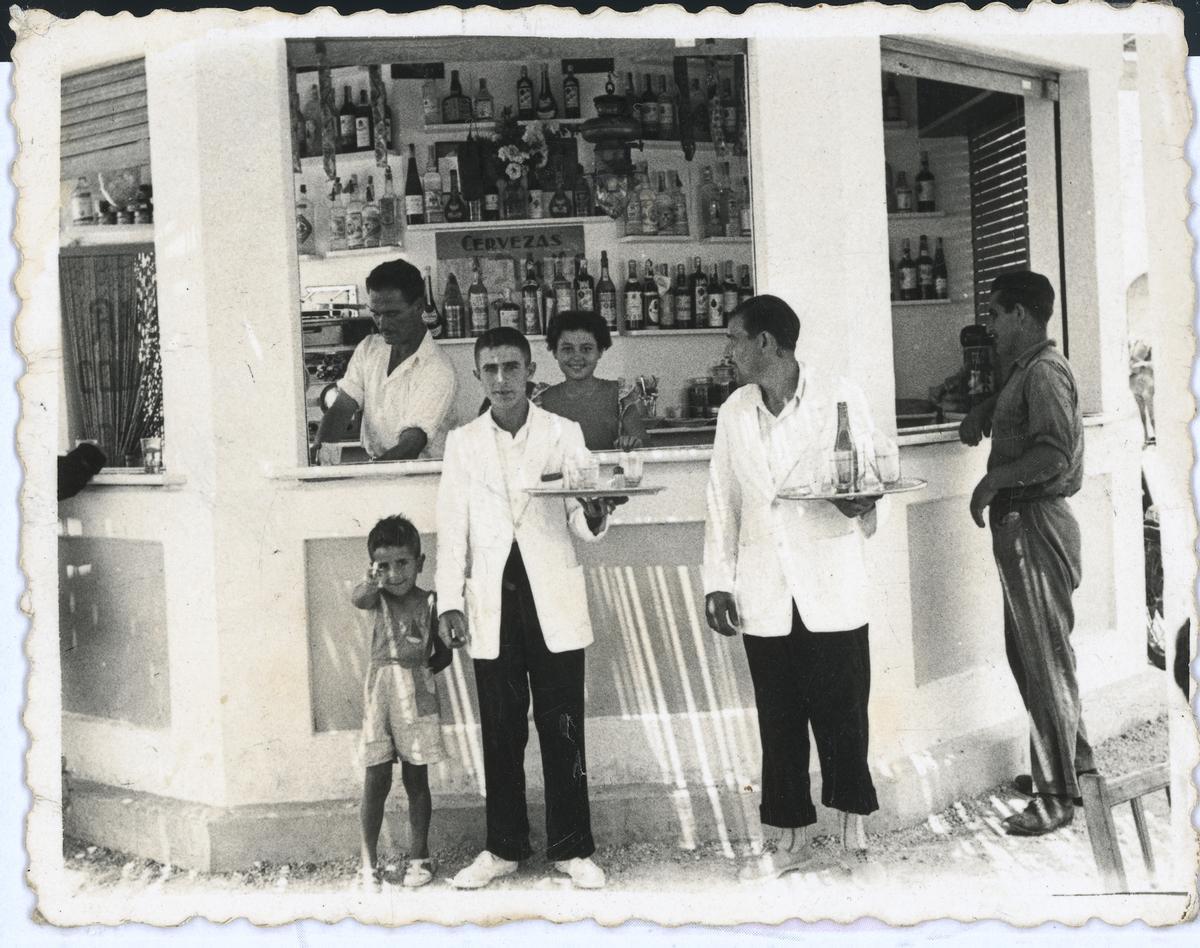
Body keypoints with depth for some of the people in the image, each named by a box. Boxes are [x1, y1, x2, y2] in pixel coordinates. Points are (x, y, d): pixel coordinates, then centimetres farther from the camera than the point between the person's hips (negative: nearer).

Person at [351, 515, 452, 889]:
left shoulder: (429, 603, 0)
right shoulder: (378, 597, 0)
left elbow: (443, 652, 8)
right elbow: (358, 599, -25)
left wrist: (424, 667, -9)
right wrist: (372, 581, -44)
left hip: (418, 696, 0)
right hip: (380, 693, 0)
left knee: (416, 780, 8)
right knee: (376, 781, 0)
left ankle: (418, 857, 20)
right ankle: (369, 862, 10)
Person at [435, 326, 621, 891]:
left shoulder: (564, 434, 5)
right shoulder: (462, 442, 9)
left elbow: (579, 521, 3)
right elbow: (453, 528, 8)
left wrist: (594, 518, -21)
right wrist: (449, 603, 0)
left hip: (552, 602, -1)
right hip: (493, 607, 1)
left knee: (562, 729, 2)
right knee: (501, 732, 7)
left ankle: (572, 849, 13)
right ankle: (503, 848, 20)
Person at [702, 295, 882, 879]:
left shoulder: (838, 399, -1)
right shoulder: (734, 414, 9)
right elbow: (723, 503, 12)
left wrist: (861, 505, -21)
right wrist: (718, 583, 7)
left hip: (831, 589, -3)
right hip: (764, 595, 3)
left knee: (841, 713, 2)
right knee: (778, 721, 8)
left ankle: (854, 821, 24)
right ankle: (791, 837, 21)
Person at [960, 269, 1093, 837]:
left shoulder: (1044, 371, -16)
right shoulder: (1023, 369, 15)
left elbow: (1054, 454, -27)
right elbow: (1007, 406, 37)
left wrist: (993, 480, -18)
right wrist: (982, 412, 16)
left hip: (1035, 523, -10)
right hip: (1018, 523, 10)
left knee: (1046, 657, -5)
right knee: (1027, 651, 19)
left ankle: (1056, 797, 2)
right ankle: (1071, 759, 33)